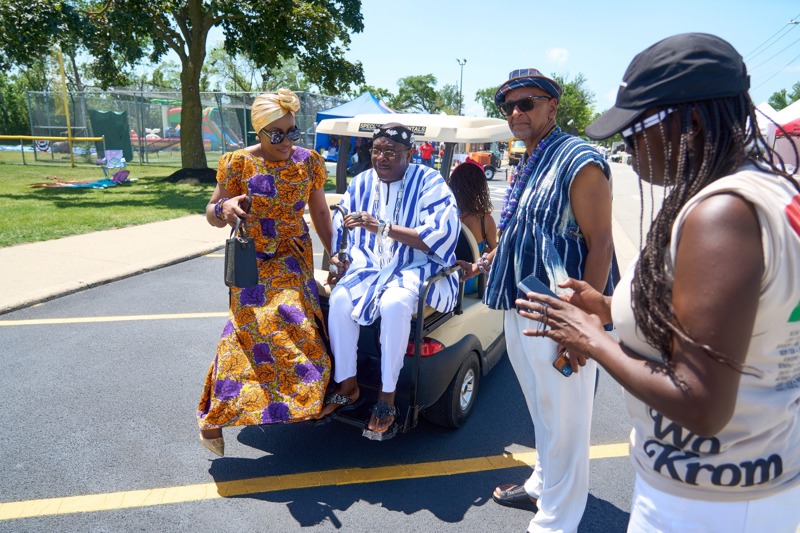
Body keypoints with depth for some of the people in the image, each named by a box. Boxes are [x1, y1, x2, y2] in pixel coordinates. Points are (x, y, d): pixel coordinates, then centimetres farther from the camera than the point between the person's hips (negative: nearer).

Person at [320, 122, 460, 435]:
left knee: (394, 303, -35)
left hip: (416, 267, -4)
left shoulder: (429, 183, -8)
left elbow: (441, 235, -22)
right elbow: (340, 229, 17)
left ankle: (387, 395, -16)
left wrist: (382, 227, -28)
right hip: (371, 267, 5)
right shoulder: (361, 183, 9)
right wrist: (341, 260, -4)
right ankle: (347, 385, -4)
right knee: (339, 300, -23)